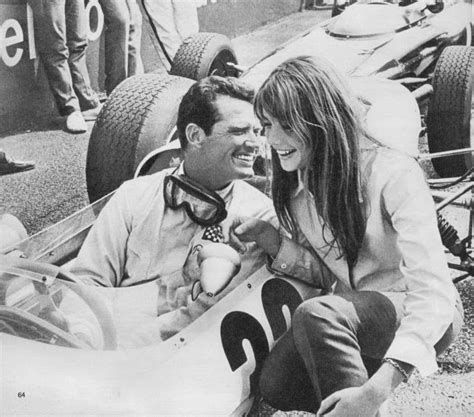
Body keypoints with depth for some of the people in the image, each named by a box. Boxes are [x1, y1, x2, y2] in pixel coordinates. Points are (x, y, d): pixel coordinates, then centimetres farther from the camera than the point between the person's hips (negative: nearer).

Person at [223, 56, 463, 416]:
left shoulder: (393, 173, -23)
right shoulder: (295, 183, -1)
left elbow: (433, 292, -29)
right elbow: (327, 276, 5)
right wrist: (267, 237, -13)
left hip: (418, 314, -6)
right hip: (352, 313, 6)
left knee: (317, 315, -34)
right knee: (276, 384, -19)